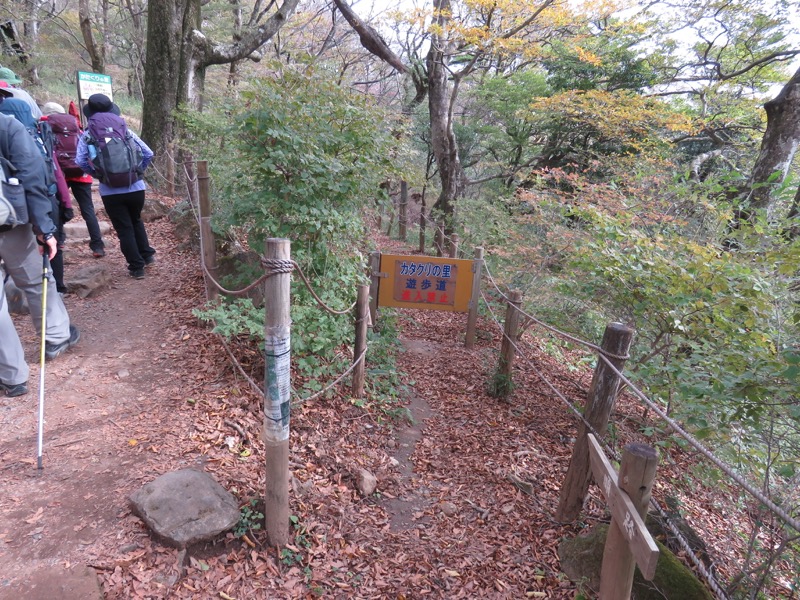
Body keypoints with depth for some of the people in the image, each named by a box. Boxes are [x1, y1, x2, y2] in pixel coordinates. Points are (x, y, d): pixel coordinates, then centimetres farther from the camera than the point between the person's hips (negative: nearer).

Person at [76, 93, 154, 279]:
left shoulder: (87, 135, 1)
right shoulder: (125, 130, 5)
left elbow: (80, 161, -12)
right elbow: (148, 154, 1)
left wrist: (97, 174, 3)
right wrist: (136, 171, 11)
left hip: (111, 192, -2)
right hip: (136, 187, 2)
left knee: (124, 229, 8)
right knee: (136, 221, 26)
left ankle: (137, 267, 10)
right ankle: (147, 255, 28)